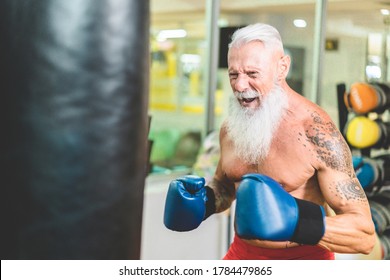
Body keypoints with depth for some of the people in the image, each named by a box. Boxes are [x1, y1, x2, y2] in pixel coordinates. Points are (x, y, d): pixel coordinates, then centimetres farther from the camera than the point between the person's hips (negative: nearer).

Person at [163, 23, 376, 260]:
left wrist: (299, 220, -36)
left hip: (303, 259, -5)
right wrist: (203, 200, -3)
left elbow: (366, 234, -21)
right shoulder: (231, 126, -2)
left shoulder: (317, 132, -20)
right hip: (242, 254, 6)